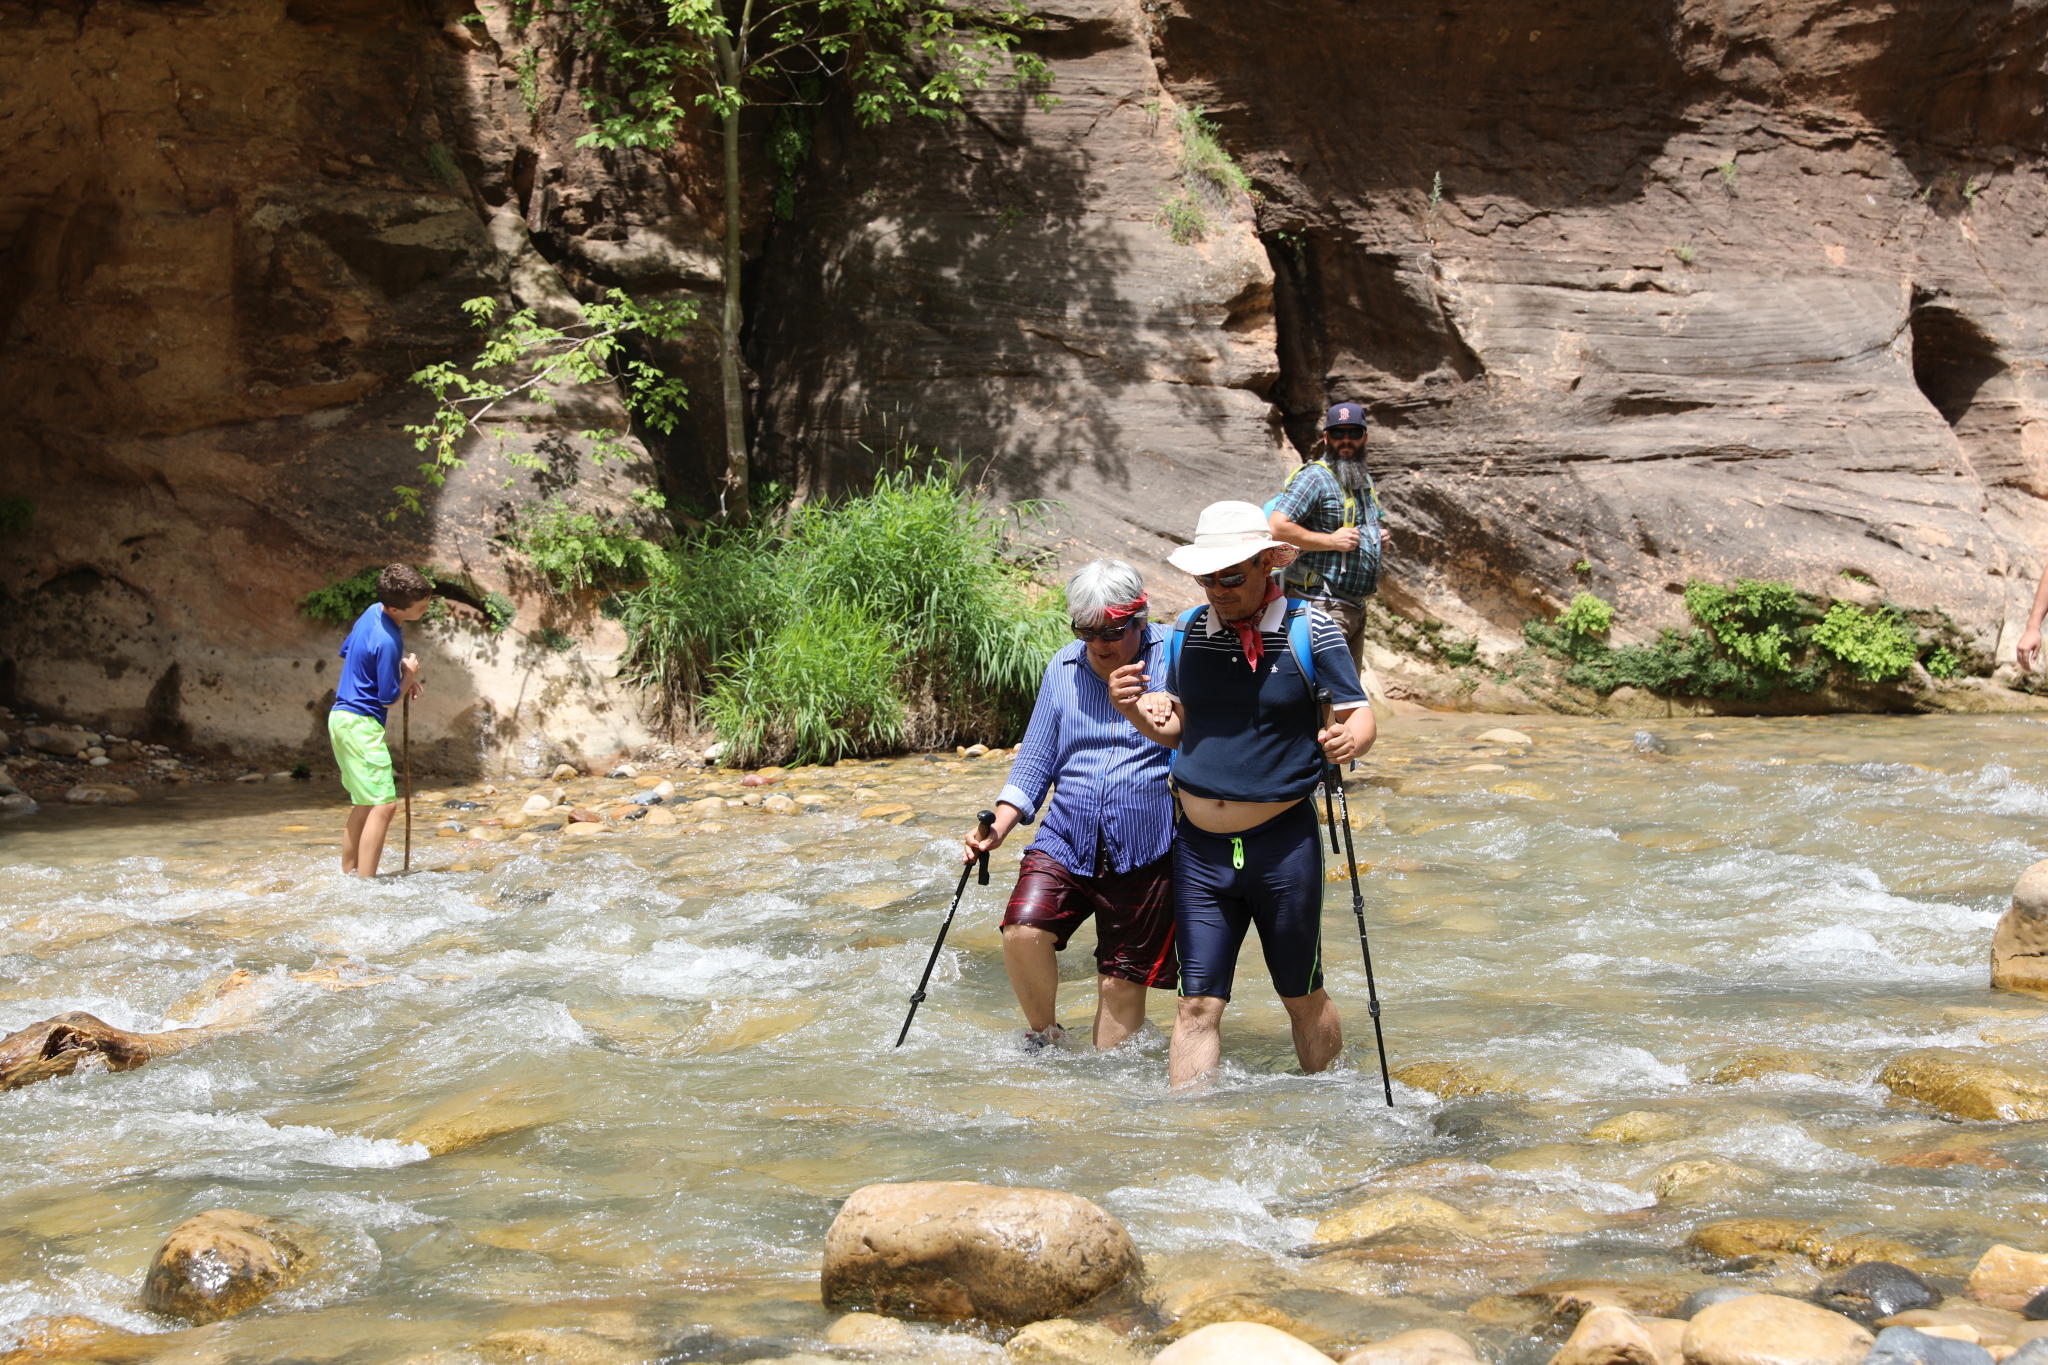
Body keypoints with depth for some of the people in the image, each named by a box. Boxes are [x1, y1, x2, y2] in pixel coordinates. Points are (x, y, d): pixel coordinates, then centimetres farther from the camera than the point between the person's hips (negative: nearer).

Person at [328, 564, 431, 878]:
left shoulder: (373, 611, 5)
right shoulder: (387, 641, -23)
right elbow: (388, 699, -17)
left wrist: (402, 674, 11)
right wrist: (409, 675, 1)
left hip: (342, 716, 10)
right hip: (361, 722, -10)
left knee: (364, 802, 19)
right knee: (384, 803, -14)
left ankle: (348, 873, 27)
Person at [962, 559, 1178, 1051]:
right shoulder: (1064, 669, 8)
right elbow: (1035, 761, 11)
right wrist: (997, 830, -2)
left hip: (1145, 855, -3)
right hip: (1066, 843, 3)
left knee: (1123, 981, 4)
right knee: (1023, 931, -18)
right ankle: (1043, 1038, 7)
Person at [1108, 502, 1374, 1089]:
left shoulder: (1310, 632, -7)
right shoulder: (1187, 632, 4)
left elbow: (1360, 716, -7)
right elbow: (1174, 727, 11)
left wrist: (1347, 738, -31)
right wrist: (1134, 710, -11)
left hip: (1283, 843, -2)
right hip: (1200, 846, 3)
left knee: (1303, 998, 12)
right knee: (1198, 1005, 0)